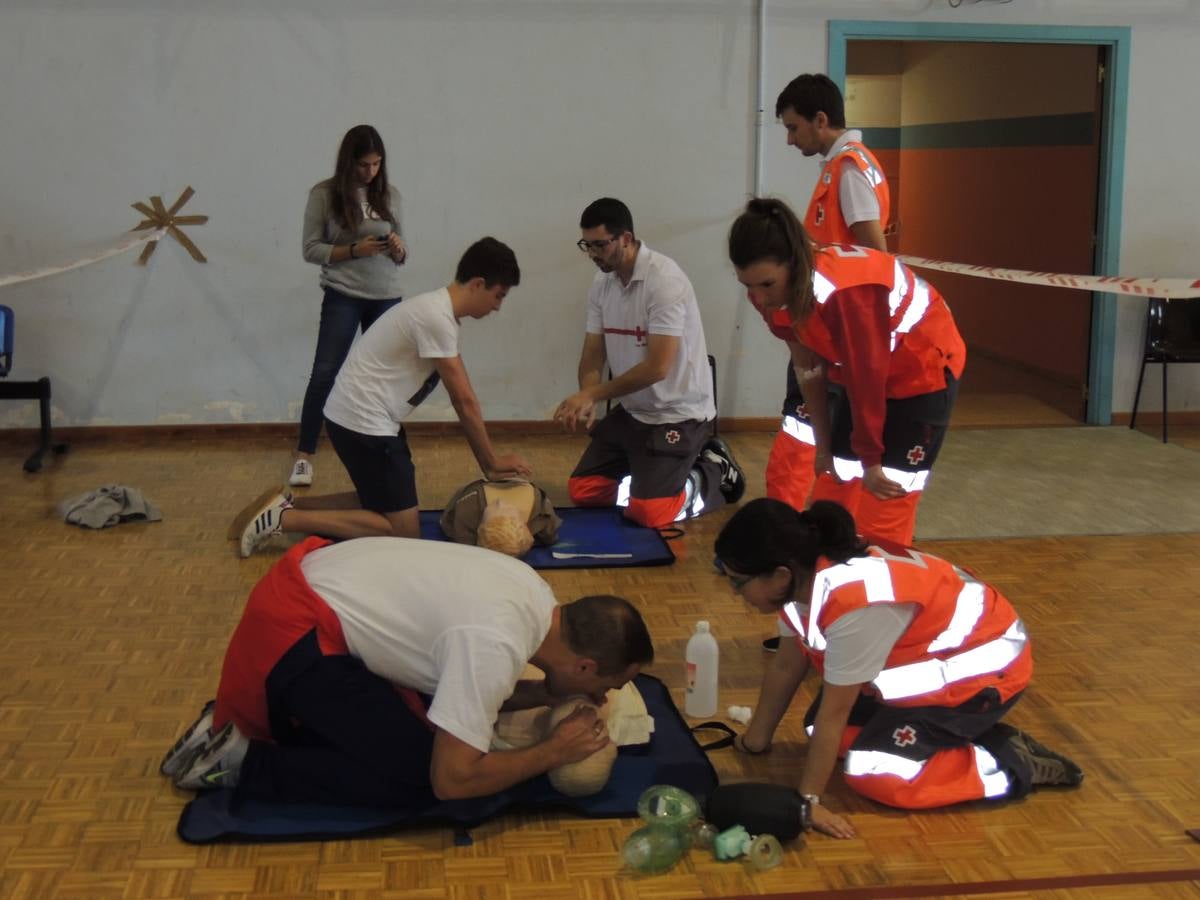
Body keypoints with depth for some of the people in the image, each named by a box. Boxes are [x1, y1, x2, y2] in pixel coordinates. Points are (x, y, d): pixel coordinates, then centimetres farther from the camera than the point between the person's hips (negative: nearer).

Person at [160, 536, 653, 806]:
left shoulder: (535, 595, 1)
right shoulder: (498, 645, -26)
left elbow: (467, 686, 17)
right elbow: (452, 779, -23)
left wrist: (546, 695, 2)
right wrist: (552, 752, -12)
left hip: (318, 582, 9)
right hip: (294, 629, -9)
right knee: (419, 775, -9)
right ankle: (241, 761, 1)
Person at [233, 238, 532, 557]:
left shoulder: (439, 310, 11)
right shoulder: (437, 317, -20)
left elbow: (461, 398, 13)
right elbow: (465, 401, -14)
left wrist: (488, 462, 11)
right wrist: (491, 461, -3)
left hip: (358, 416, 10)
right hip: (362, 422, -10)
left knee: (383, 504, 20)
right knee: (403, 531, -5)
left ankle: (286, 505, 18)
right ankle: (285, 518, -6)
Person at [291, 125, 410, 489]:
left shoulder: (390, 195, 4)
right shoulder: (324, 194, -5)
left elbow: (401, 256, 10)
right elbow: (311, 249, -6)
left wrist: (398, 250, -13)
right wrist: (354, 249, -18)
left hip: (386, 298, 3)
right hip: (342, 298, -3)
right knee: (324, 374, -5)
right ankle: (303, 456, 2)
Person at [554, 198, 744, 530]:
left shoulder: (664, 279, -22)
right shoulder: (601, 283, 2)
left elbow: (657, 367, -26)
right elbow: (592, 356, 3)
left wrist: (592, 394, -20)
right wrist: (586, 402, -18)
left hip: (678, 413, -7)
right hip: (631, 411, 8)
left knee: (648, 512, -17)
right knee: (582, 491, 3)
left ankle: (712, 476, 9)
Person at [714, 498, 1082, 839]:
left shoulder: (855, 603, -37)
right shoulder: (805, 577, -11)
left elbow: (834, 712, -29)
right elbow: (786, 665, 3)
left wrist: (809, 801, -20)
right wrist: (755, 739, 10)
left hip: (982, 666, -9)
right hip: (923, 657, 9)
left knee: (870, 773, -17)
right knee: (820, 731, 3)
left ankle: (1012, 763, -3)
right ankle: (955, 732, 13)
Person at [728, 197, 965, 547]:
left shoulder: (844, 292, -37)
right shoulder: (772, 291, -14)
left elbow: (869, 378, -26)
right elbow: (810, 369, -4)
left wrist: (871, 461, -14)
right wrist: (824, 447, 2)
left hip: (923, 373, -7)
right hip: (862, 374, 7)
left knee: (883, 514, -8)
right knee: (832, 492, 10)